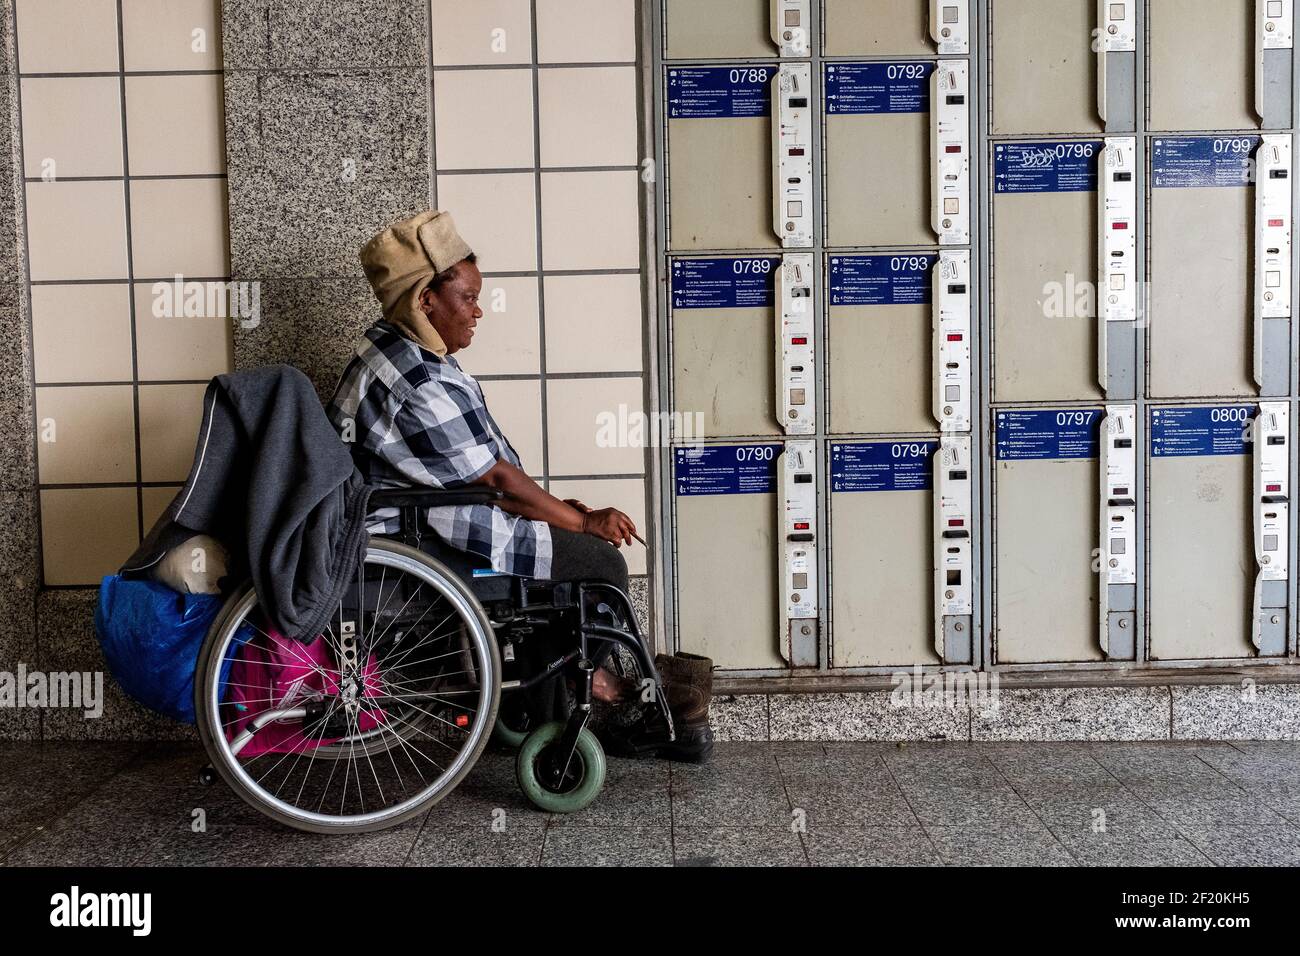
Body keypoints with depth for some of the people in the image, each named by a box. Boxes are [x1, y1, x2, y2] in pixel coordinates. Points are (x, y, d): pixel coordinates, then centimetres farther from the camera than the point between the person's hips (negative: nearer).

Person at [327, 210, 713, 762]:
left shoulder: (394, 352, 11)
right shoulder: (420, 382, -24)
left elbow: (478, 469, 13)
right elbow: (496, 478, -19)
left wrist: (559, 511, 8)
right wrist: (582, 522, -6)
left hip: (417, 520, 11)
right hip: (430, 543, -11)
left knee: (587, 540, 13)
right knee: (600, 561, -4)